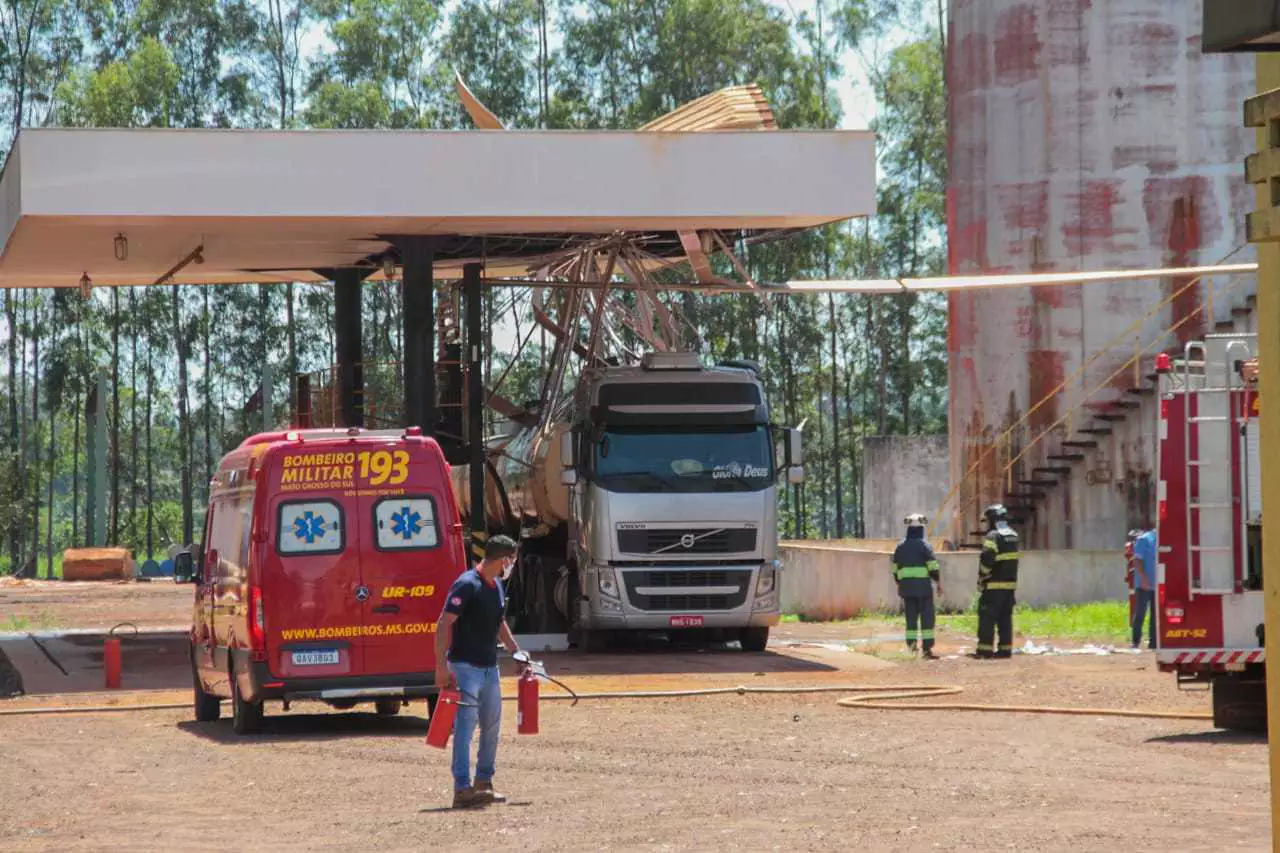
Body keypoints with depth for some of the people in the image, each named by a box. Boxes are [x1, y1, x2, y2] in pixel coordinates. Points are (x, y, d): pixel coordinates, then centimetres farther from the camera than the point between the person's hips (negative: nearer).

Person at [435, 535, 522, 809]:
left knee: (492, 726, 14)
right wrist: (441, 667, -24)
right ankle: (462, 788, -14)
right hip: (465, 666, -9)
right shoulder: (467, 585, -17)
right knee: (465, 726, -11)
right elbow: (444, 624, -20)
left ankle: (484, 782, 25)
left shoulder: (497, 586, 10)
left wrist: (516, 651, 21)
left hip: (489, 667, 9)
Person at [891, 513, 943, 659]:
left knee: (911, 617, 11)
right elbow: (933, 567, -11)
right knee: (927, 617, -1)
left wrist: (898, 585, 25)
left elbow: (895, 569, 14)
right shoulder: (924, 545, -6)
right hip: (923, 585, -5)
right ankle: (927, 649, -6)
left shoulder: (900, 547, 9)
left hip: (906, 586, 5)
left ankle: (911, 645, 7)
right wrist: (939, 583, -2)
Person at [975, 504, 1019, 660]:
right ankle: (1005, 649, 9)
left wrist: (982, 576, -10)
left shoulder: (993, 536, -13)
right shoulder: (1013, 536, 12)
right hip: (1010, 583, 7)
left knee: (987, 617, -2)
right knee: (1005, 617, 11)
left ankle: (985, 649, -4)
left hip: (994, 584, -7)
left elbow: (987, 558, -22)